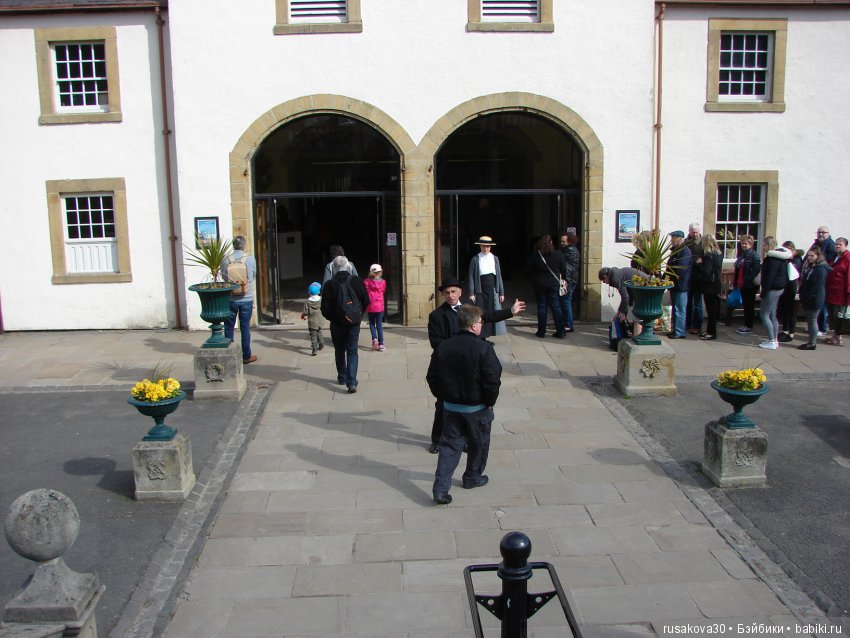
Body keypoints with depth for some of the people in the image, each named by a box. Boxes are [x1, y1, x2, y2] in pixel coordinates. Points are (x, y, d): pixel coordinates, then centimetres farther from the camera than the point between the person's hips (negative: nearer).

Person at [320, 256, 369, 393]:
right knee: (352, 352, 4)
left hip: (337, 324, -1)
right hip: (354, 323, 1)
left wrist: (331, 317, 10)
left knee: (339, 351, 18)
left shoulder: (330, 284, -12)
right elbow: (366, 301, 1)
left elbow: (325, 307, -10)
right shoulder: (356, 281, -6)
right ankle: (352, 382, -9)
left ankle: (342, 378, 30)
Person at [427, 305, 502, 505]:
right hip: (477, 408, -4)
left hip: (450, 406, 4)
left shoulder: (443, 347, -3)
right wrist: (490, 402, -5)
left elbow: (432, 377, 3)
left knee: (449, 445, 9)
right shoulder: (483, 348, -19)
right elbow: (493, 379, -20)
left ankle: (441, 488, 0)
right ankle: (473, 478, 37)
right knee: (479, 443, 19)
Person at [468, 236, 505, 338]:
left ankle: (488, 335, 9)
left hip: (493, 290, 3)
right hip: (480, 291, -3)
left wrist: (501, 293, 6)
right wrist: (471, 293, -7)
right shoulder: (475, 259, 0)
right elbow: (471, 277, -1)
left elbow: (499, 276, 10)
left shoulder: (495, 259, 8)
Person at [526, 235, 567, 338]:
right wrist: (562, 279, 19)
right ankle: (561, 331, 5)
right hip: (553, 284, 1)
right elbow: (564, 269, 1)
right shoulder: (558, 255, -7)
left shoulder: (535, 255, -9)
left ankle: (541, 332, 8)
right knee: (556, 307, 6)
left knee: (541, 307, 6)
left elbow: (528, 270, -2)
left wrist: (533, 279, 14)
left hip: (539, 284, -1)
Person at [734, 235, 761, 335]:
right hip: (742, 285, 8)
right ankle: (745, 325, 21)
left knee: (749, 306, 0)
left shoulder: (754, 255, -12)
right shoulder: (741, 255, 13)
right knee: (745, 305, 14)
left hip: (750, 285, -8)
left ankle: (749, 327, 6)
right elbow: (737, 270, 17)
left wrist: (749, 280, -25)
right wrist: (736, 283, 13)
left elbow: (756, 270, -21)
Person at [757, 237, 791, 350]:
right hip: (778, 288, 10)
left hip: (772, 289, -10)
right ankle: (775, 340, 20)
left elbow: (769, 277, -21)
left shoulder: (772, 258, -17)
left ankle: (772, 341, -5)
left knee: (764, 315, -6)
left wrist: (764, 292, -18)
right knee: (772, 315, 15)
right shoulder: (778, 256, 14)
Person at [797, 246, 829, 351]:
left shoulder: (821, 269, -16)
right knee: (810, 321, 13)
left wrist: (808, 298, -18)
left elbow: (817, 287, -21)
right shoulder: (809, 266, 15)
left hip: (814, 301, -9)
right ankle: (811, 342, 21)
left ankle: (812, 343, 4)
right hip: (807, 300, 9)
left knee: (812, 321, -3)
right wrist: (802, 298, 12)